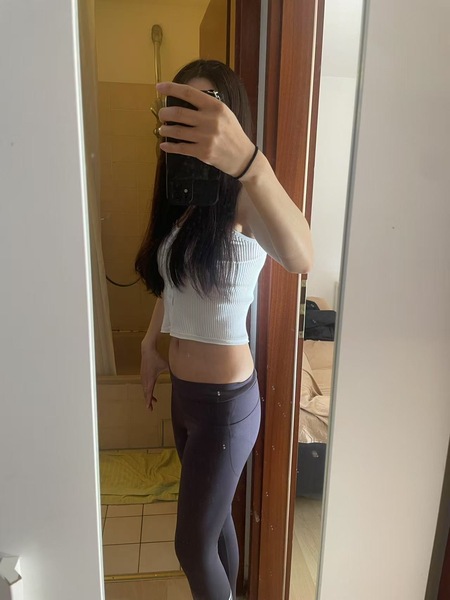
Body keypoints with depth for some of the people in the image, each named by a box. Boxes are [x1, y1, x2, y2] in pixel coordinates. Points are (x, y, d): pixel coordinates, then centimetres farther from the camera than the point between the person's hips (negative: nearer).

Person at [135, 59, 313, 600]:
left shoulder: (242, 199, -19)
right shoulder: (179, 201, 6)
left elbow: (300, 258, -42)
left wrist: (247, 162, -57)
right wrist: (150, 344, 10)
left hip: (226, 400, -7)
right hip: (184, 391, 7)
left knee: (192, 543, 9)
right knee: (212, 515, 25)